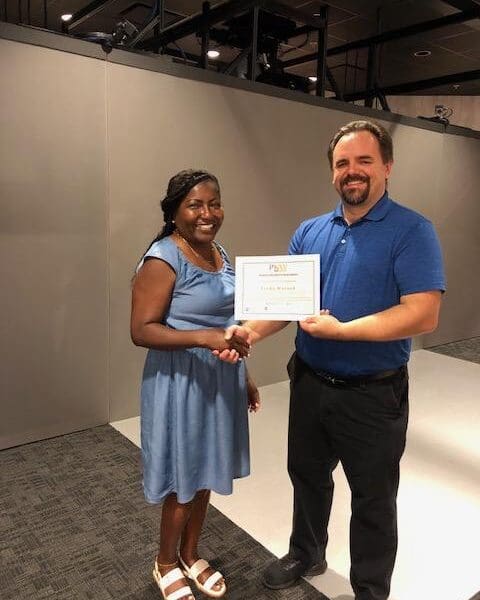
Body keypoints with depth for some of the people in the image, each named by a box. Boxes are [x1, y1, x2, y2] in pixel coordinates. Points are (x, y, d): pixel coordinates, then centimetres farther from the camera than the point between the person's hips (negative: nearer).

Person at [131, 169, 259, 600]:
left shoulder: (220, 253, 8)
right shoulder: (163, 259, -17)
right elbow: (142, 330, -21)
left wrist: (243, 376, 16)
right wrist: (204, 339, -31)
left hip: (220, 379, 8)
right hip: (182, 383, -7)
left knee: (206, 473, 19)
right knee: (183, 480, 9)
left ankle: (190, 555, 41)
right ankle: (166, 563, 35)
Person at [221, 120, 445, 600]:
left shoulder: (412, 231, -13)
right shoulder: (309, 232, 5)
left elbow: (424, 314, -22)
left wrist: (340, 330, -26)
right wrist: (252, 329, -17)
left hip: (373, 395, -5)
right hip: (309, 384, 5)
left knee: (372, 499, 15)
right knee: (307, 477, 24)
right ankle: (306, 554, 51)